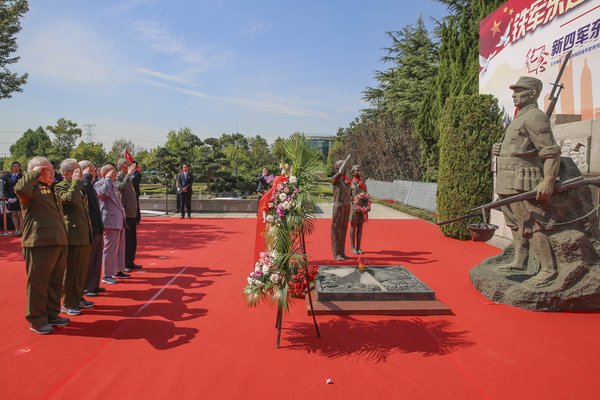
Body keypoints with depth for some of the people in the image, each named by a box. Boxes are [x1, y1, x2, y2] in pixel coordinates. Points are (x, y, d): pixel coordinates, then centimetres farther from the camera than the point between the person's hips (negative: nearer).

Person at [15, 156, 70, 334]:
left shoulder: (51, 191, 20)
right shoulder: (32, 190, -6)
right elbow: (19, 188, -32)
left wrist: (64, 242, 22)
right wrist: (36, 172, -19)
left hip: (58, 244, 8)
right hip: (39, 245, -8)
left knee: (55, 283, 16)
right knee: (38, 284, 3)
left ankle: (52, 315, 30)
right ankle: (37, 321, 14)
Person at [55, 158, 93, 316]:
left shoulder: (79, 187, 19)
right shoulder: (60, 187, -9)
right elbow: (70, 198, -31)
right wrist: (76, 181, -19)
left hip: (85, 236, 9)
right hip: (73, 236, -8)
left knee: (82, 270, 16)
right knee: (71, 270, -1)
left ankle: (78, 298, 29)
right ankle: (67, 304, 10)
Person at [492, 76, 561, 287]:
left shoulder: (534, 117, -11)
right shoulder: (520, 118, 20)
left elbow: (551, 151, -19)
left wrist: (548, 181, -26)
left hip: (522, 183, -10)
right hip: (510, 183, 10)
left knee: (531, 226, -9)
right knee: (516, 224, 15)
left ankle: (548, 269, -3)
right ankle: (519, 262, 24)